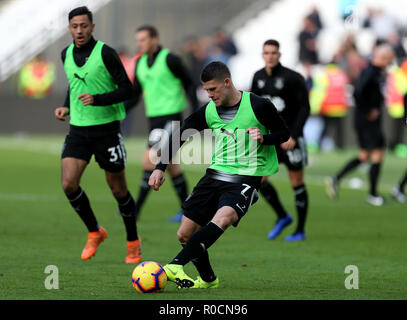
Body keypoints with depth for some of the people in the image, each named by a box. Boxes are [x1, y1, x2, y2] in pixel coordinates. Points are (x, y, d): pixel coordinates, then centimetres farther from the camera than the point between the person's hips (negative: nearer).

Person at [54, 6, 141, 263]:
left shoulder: (105, 53, -12)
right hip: (78, 128, 5)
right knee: (69, 183, -12)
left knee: (118, 188, 4)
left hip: (106, 127, -4)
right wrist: (66, 107, 8)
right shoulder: (66, 55, 7)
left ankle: (133, 242, 22)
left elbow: (126, 89, -12)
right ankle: (94, 232, 10)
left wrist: (98, 99, -26)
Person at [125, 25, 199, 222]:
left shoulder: (170, 59, -11)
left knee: (149, 161, -14)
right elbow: (135, 95, 15)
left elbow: (189, 84, -5)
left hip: (171, 118, -8)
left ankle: (136, 208, -12)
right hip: (154, 118, 8)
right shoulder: (141, 63, 10)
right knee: (170, 165, 12)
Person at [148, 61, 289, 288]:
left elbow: (284, 133, 3)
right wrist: (161, 168, 5)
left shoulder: (258, 106, -7)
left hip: (246, 180, -6)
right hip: (216, 174, 6)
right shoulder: (208, 111, 5)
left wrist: (263, 138, -18)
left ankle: (175, 266, -42)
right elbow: (178, 136, 14)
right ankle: (208, 279, 25)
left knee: (223, 218, -34)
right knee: (185, 234, 1)